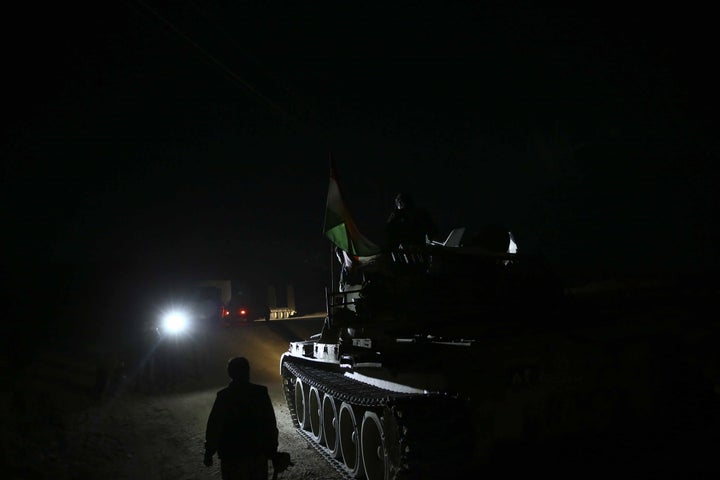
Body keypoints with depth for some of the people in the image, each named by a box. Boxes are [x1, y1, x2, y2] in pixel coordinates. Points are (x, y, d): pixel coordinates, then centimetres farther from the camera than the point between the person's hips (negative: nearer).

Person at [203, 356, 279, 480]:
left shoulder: (223, 396, -10)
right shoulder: (261, 393, -7)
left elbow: (213, 427, -8)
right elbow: (270, 425, -6)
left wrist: (209, 453, 2)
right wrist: (272, 451, 2)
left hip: (231, 456, -1)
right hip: (258, 453, 1)